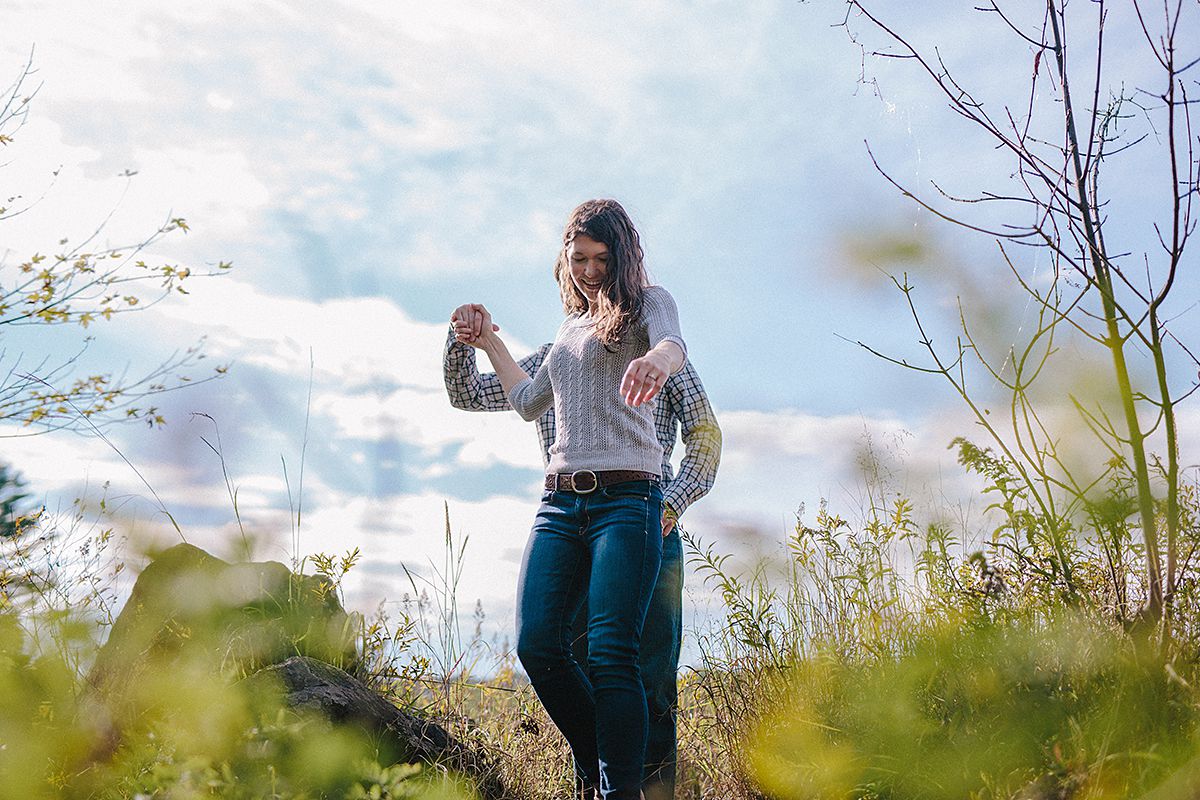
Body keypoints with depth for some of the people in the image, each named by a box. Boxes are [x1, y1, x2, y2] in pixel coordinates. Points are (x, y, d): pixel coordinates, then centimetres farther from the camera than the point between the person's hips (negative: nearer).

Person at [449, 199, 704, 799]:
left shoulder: (647, 301, 9)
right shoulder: (571, 327, 27)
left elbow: (674, 345, -17)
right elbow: (528, 403, 38)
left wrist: (655, 359, -40)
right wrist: (489, 342, 37)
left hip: (626, 499, -6)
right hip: (559, 502, 6)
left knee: (610, 655, -16)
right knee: (536, 644, -8)